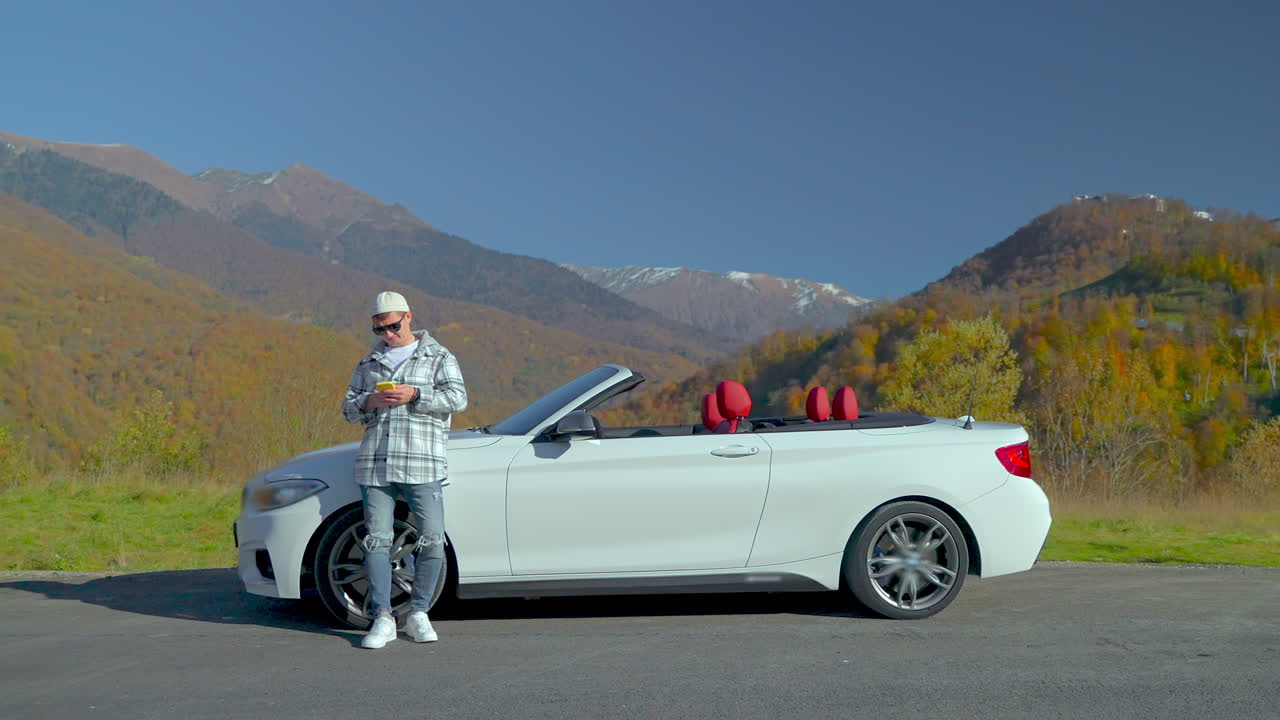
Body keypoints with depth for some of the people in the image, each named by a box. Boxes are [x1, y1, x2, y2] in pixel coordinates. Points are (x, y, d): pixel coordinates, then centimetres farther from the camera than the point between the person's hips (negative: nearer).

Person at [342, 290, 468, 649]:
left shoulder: (439, 357, 9)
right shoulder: (369, 362, 20)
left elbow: (458, 398, -4)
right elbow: (348, 409, 18)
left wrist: (413, 395, -15)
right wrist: (369, 402, -5)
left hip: (421, 464, -3)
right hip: (374, 464, 3)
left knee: (433, 539, -7)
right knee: (377, 540, -2)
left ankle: (418, 614, 7)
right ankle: (383, 618, 2)